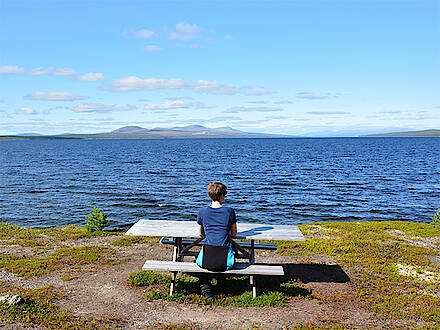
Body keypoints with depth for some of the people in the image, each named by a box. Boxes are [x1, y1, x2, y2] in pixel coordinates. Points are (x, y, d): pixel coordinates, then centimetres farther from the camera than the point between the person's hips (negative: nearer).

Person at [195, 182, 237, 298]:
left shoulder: (202, 211, 1)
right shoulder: (230, 211, -1)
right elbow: (234, 233, 11)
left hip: (207, 261, 0)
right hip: (226, 261, 0)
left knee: (199, 261, 33)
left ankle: (205, 288, 15)